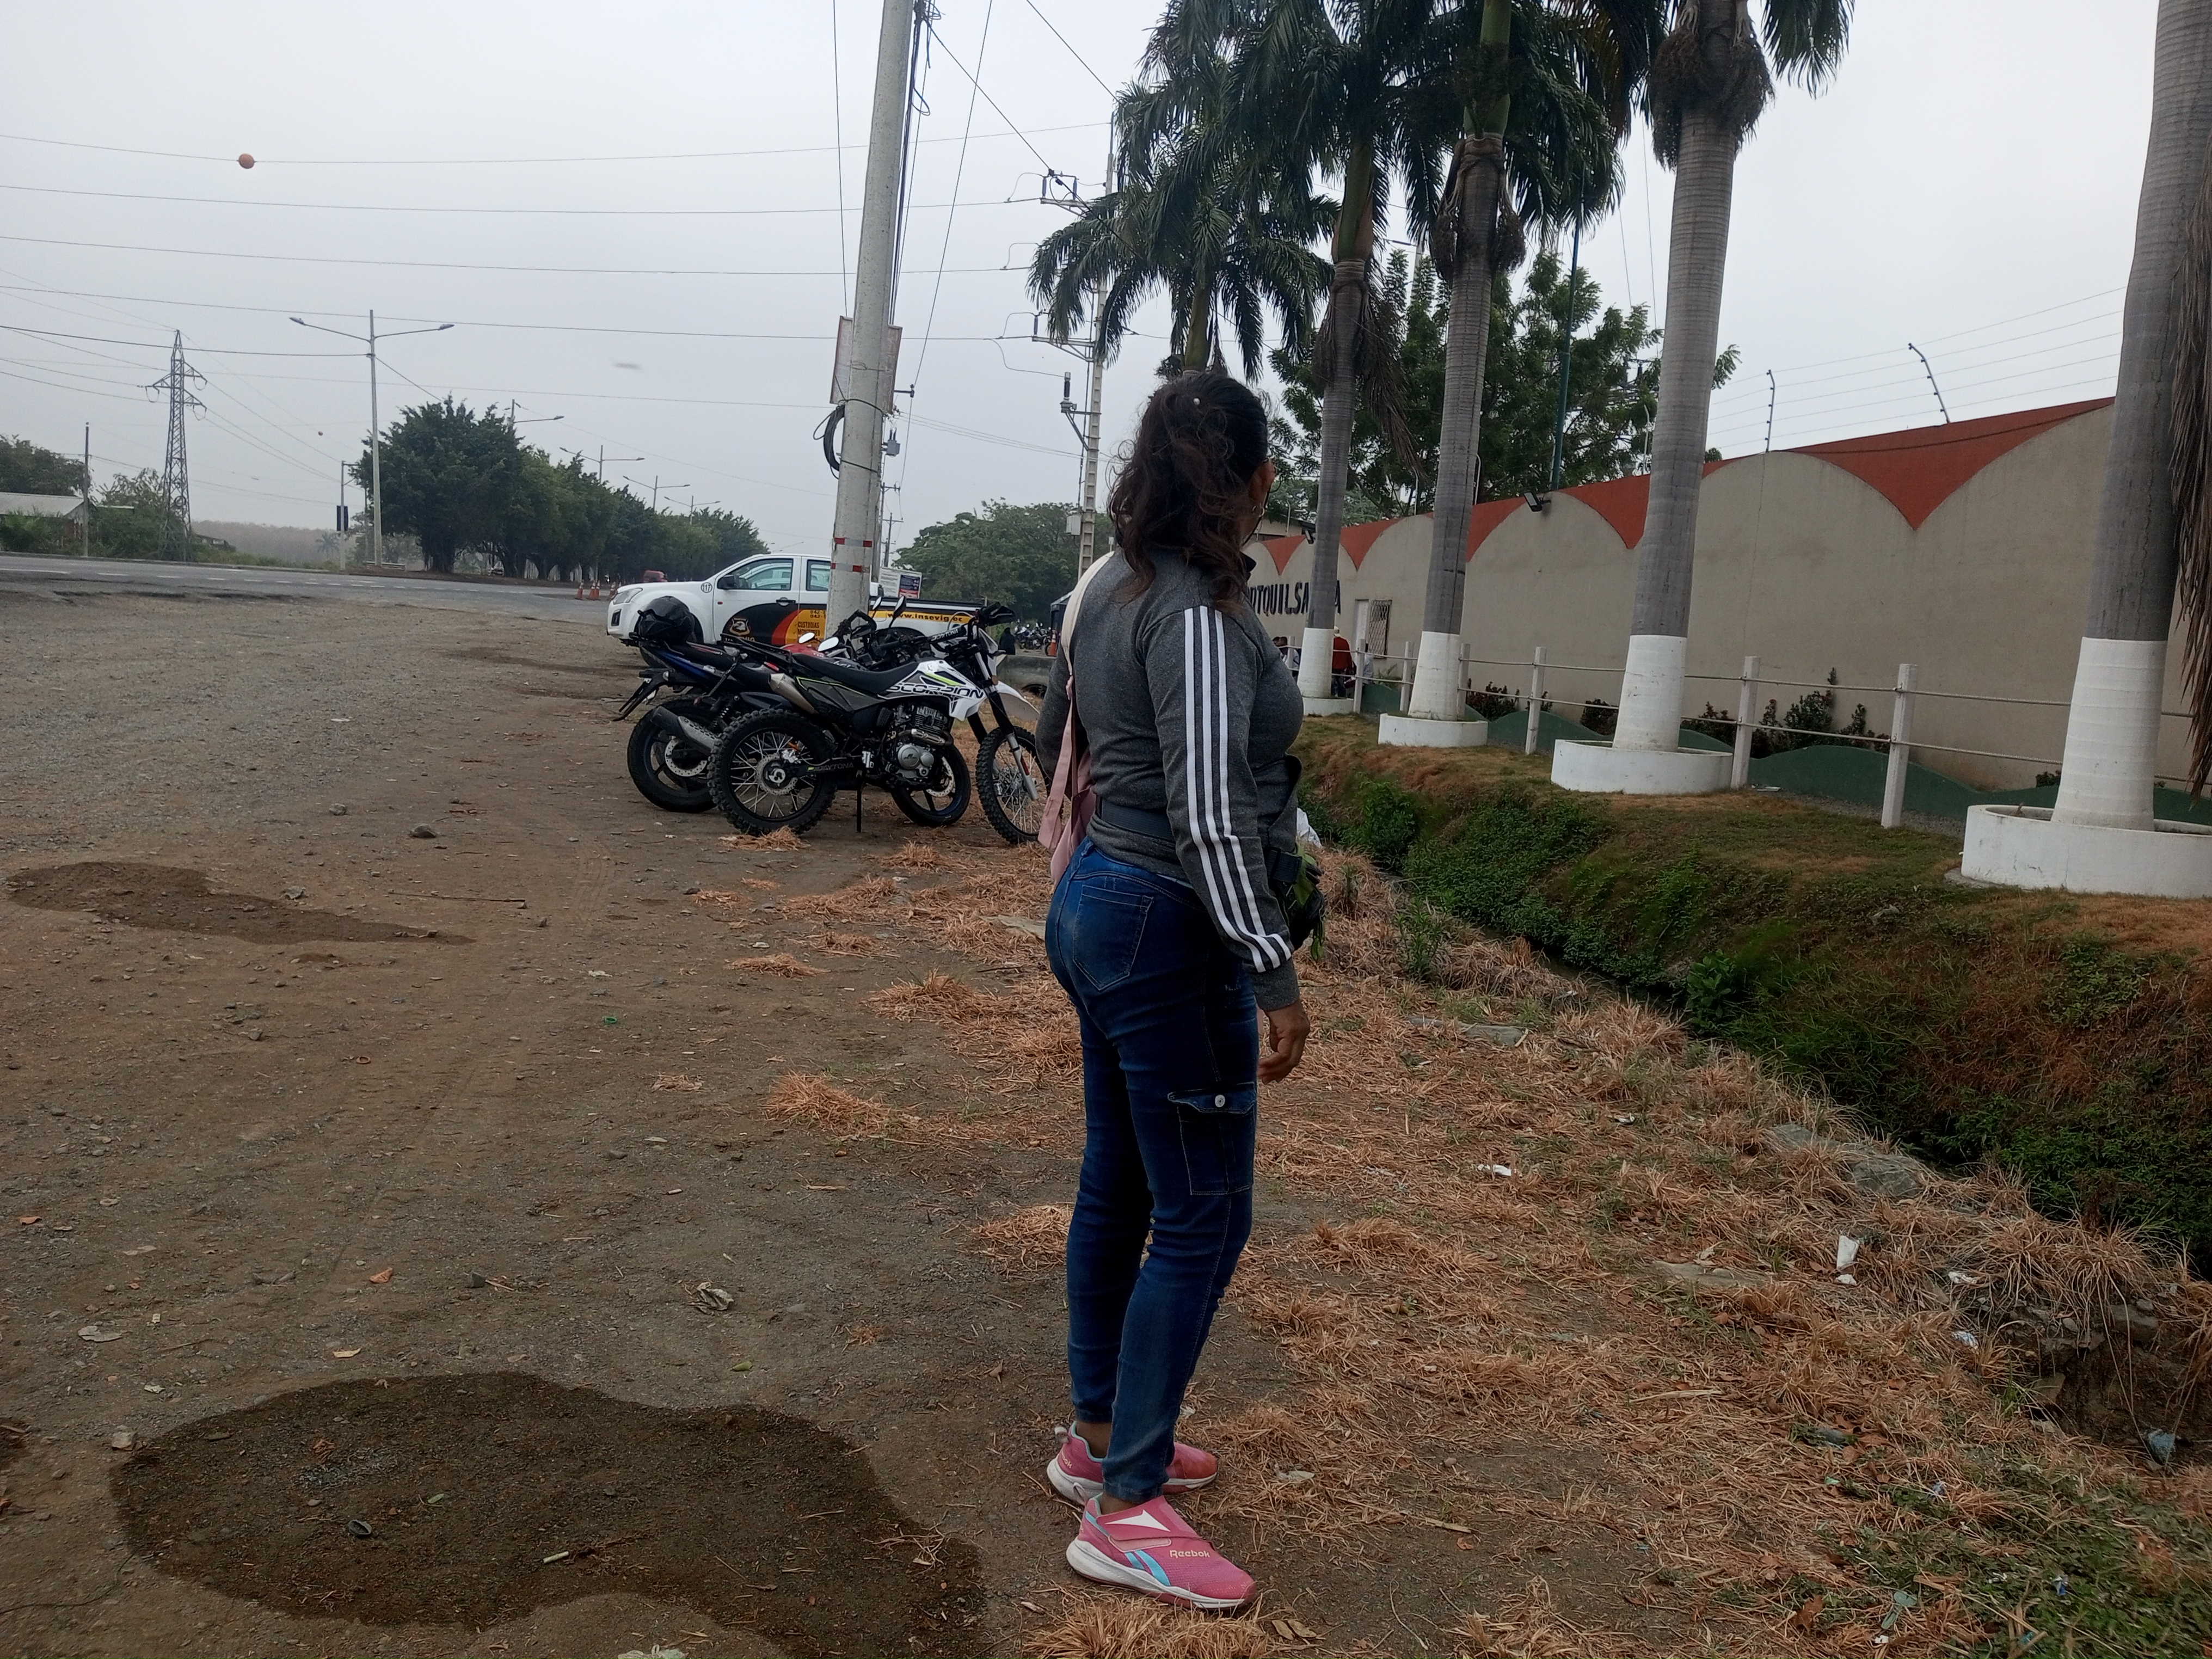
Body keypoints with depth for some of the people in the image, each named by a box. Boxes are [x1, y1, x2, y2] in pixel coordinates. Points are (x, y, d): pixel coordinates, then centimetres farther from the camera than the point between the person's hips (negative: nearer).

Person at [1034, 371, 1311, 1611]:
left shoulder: (1113, 588, 9)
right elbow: (1208, 820, -25)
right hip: (1169, 928, -10)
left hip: (1098, 902, 10)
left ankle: (1102, 1433, 33)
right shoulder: (1200, 613, -20)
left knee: (1121, 1184, 19)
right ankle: (1127, 1510, 9)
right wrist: (1275, 975, -21)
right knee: (1203, 1216, 0)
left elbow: (1058, 741, 20)